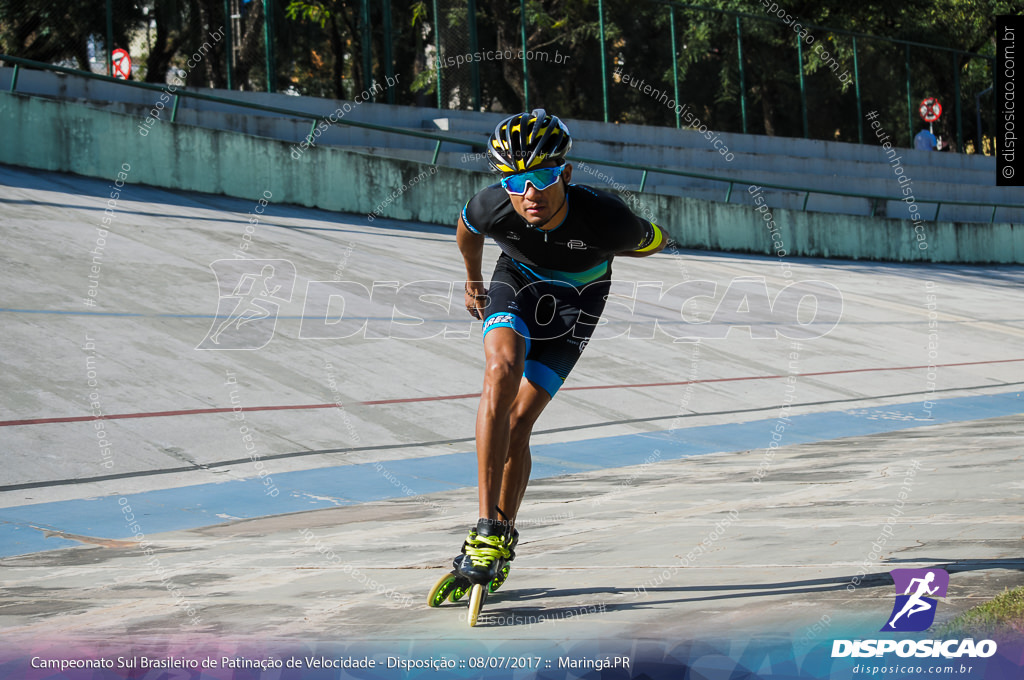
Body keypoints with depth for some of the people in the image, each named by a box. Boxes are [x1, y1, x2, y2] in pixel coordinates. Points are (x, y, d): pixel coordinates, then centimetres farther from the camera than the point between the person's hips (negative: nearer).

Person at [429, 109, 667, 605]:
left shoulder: (605, 219, -37)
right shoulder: (491, 208, -30)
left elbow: (655, 243, -12)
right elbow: (467, 230, -3)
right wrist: (473, 280, 14)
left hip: (577, 297, -1)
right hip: (517, 281, 1)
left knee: (518, 420, -9)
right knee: (502, 369, -28)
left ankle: (501, 543, 10)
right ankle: (488, 531, -29)